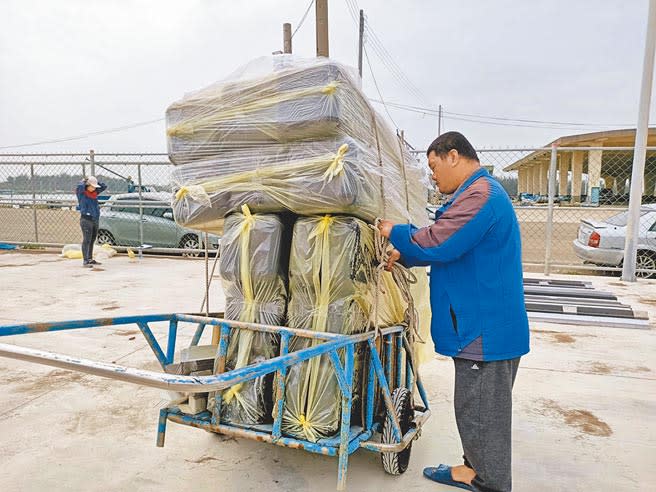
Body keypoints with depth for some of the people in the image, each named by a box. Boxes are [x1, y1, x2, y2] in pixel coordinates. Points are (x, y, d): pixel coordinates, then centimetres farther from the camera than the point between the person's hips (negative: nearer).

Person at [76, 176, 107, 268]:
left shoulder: (94, 192, 13)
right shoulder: (81, 193, -5)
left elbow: (104, 187, 16)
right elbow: (80, 186, -26)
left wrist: (95, 182, 6)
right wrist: (84, 181, -5)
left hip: (95, 220, 7)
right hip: (86, 220, -7)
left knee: (92, 241, 12)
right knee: (86, 240, -10)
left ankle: (90, 259, 21)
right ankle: (85, 261, -10)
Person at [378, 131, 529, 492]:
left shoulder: (479, 195, -20)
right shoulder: (477, 193, 16)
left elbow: (436, 244, -25)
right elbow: (449, 247, 21)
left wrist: (395, 232, -8)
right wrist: (404, 255, 14)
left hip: (485, 330, -11)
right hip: (483, 327, 11)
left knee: (481, 413, 3)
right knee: (479, 408, 21)